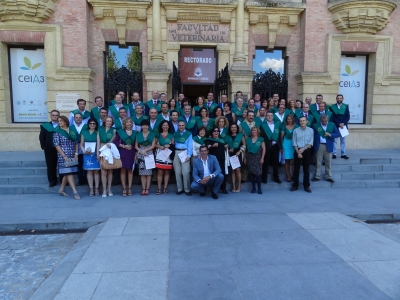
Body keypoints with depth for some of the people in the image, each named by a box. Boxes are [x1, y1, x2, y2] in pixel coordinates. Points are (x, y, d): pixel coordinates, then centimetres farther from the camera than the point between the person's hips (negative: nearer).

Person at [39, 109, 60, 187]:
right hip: (49, 150, 2)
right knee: (51, 166, 7)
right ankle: (52, 181, 17)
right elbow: (42, 137, 6)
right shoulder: (45, 126, 8)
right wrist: (44, 147, -3)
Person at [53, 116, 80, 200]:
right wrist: (64, 156, -14)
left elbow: (76, 143, 11)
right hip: (63, 156, -4)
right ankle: (75, 192, -10)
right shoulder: (57, 132, -2)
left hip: (73, 156, 5)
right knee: (68, 173, -9)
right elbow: (57, 145, -7)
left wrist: (76, 154, 0)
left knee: (67, 174, 9)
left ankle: (61, 190, 23)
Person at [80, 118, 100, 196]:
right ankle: (91, 189, 5)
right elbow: (81, 144, 11)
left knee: (96, 171, 1)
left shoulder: (98, 133, 5)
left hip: (96, 154, -1)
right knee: (89, 171, 1)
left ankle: (96, 188, 6)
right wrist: (84, 151, -7)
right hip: (87, 154, 1)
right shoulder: (84, 132, 11)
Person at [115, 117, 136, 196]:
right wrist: (124, 146, -13)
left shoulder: (135, 132, 11)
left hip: (131, 153, 2)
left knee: (130, 170, 4)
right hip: (122, 153, -2)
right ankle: (124, 188, 4)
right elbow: (116, 142, -1)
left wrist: (136, 154, 4)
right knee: (123, 170, 0)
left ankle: (129, 188, 9)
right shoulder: (120, 132, 3)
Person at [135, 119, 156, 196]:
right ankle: (143, 189, 5)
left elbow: (153, 145, -1)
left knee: (148, 172, -3)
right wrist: (140, 151, -8)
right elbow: (136, 146, 9)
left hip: (149, 154, -2)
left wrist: (145, 150, -10)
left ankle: (147, 189, 2)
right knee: (142, 172, 1)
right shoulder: (138, 135, 12)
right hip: (141, 155, 2)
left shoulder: (152, 134, 6)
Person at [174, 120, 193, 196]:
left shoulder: (189, 134, 6)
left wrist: (189, 155, -12)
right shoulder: (175, 134, 17)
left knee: (186, 172, -9)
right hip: (176, 153, 4)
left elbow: (190, 145, -1)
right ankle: (179, 189, 13)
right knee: (177, 172, 5)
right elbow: (174, 144, 12)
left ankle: (187, 189, -1)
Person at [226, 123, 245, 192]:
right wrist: (228, 150, -7)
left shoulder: (240, 135, 7)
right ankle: (233, 186, 5)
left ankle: (239, 186, 1)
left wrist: (239, 151, -8)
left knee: (238, 169, -9)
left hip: (238, 154, -2)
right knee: (233, 170, 1)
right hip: (231, 155, 2)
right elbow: (227, 146, 13)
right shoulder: (228, 136, 11)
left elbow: (244, 145, 3)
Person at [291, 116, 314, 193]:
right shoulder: (295, 130, 2)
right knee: (296, 169, 3)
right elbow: (294, 143, 0)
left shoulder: (311, 130, 3)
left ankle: (306, 186, 12)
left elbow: (311, 142, -1)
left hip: (307, 151, 0)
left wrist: (303, 149, -13)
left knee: (306, 169, 5)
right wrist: (298, 152, -9)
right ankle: (295, 185, 10)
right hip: (297, 151, 0)